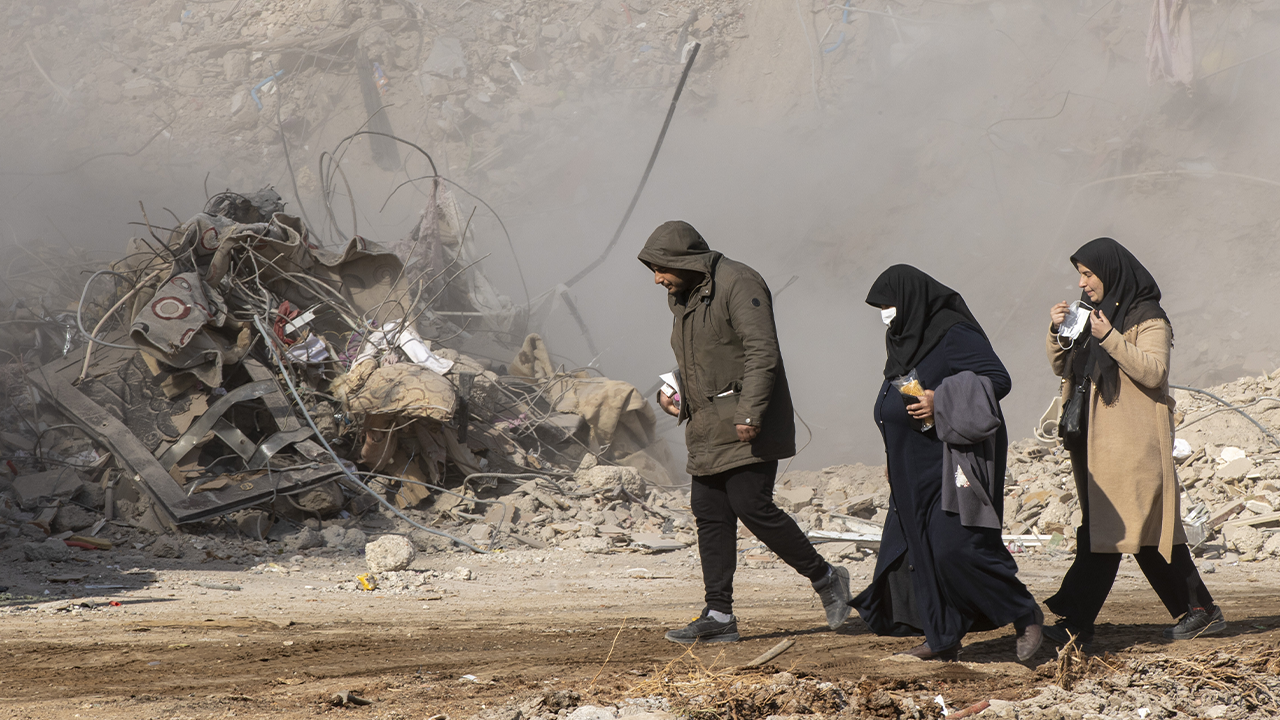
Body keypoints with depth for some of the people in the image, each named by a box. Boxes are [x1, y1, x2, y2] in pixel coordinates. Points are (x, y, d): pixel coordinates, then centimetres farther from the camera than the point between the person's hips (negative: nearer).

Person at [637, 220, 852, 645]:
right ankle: (718, 617, 6)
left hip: (746, 430, -9)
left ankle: (825, 578, 3)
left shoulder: (738, 284, -12)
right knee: (710, 514, 4)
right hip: (708, 431, 9)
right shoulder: (684, 296, 17)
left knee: (752, 506, -14)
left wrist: (749, 413, -26)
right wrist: (672, 392, 10)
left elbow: (762, 352, -20)